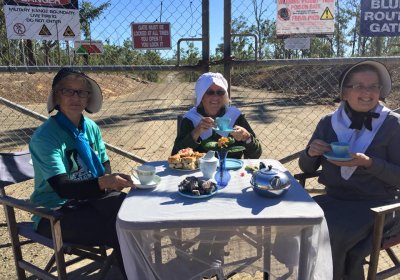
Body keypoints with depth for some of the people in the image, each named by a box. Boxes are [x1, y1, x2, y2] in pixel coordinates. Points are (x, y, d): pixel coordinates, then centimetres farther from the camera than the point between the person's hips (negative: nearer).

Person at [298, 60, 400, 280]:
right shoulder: (329, 122, 1)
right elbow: (307, 168, 7)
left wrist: (368, 163, -25)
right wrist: (311, 153, -15)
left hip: (377, 205, -3)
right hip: (335, 199, 4)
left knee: (330, 234, -26)